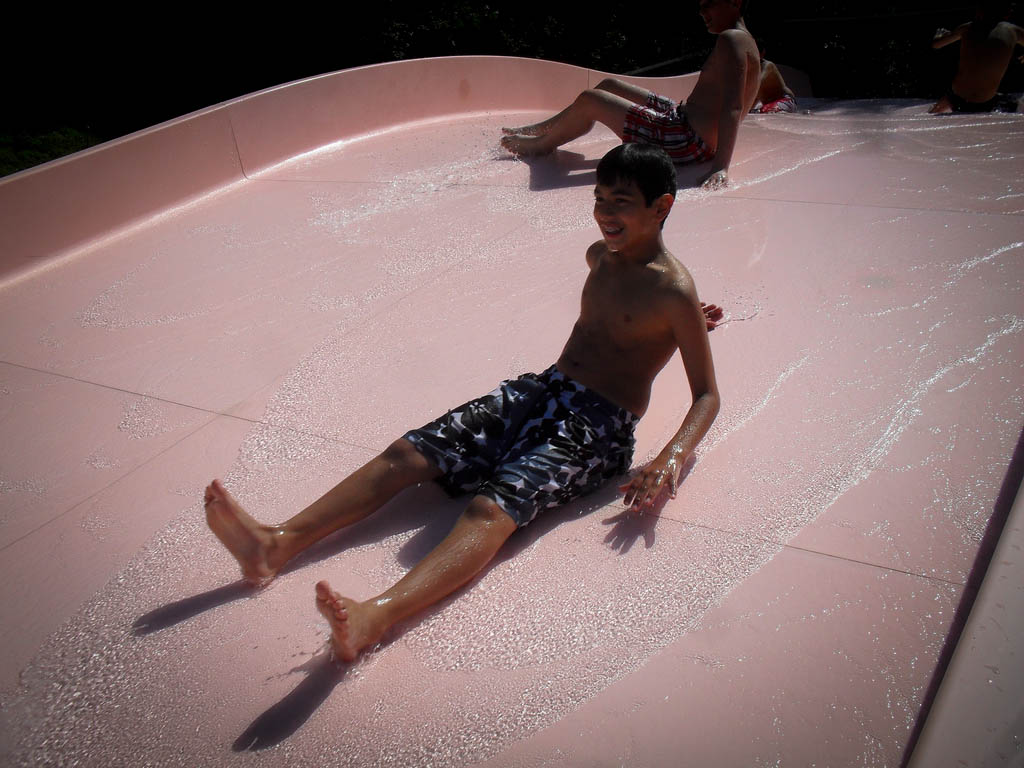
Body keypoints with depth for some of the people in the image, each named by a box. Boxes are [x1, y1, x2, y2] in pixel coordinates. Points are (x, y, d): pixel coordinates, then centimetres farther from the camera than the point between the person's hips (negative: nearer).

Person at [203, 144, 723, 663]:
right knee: (408, 453, -13)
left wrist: (670, 460, -23)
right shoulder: (600, 256, 17)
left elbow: (707, 395, -7)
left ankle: (377, 616, -54)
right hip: (539, 388, 7)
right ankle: (278, 544, -23)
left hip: (597, 427, -7)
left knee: (493, 507, -35)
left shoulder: (674, 291, -6)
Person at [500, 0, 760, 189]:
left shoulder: (731, 39, -16)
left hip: (688, 142, -11)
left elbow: (732, 106, -29)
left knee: (589, 100, -6)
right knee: (609, 85, 22)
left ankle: (540, 145, 19)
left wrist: (720, 167, -39)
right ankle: (540, 129, 33)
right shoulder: (739, 39, 16)